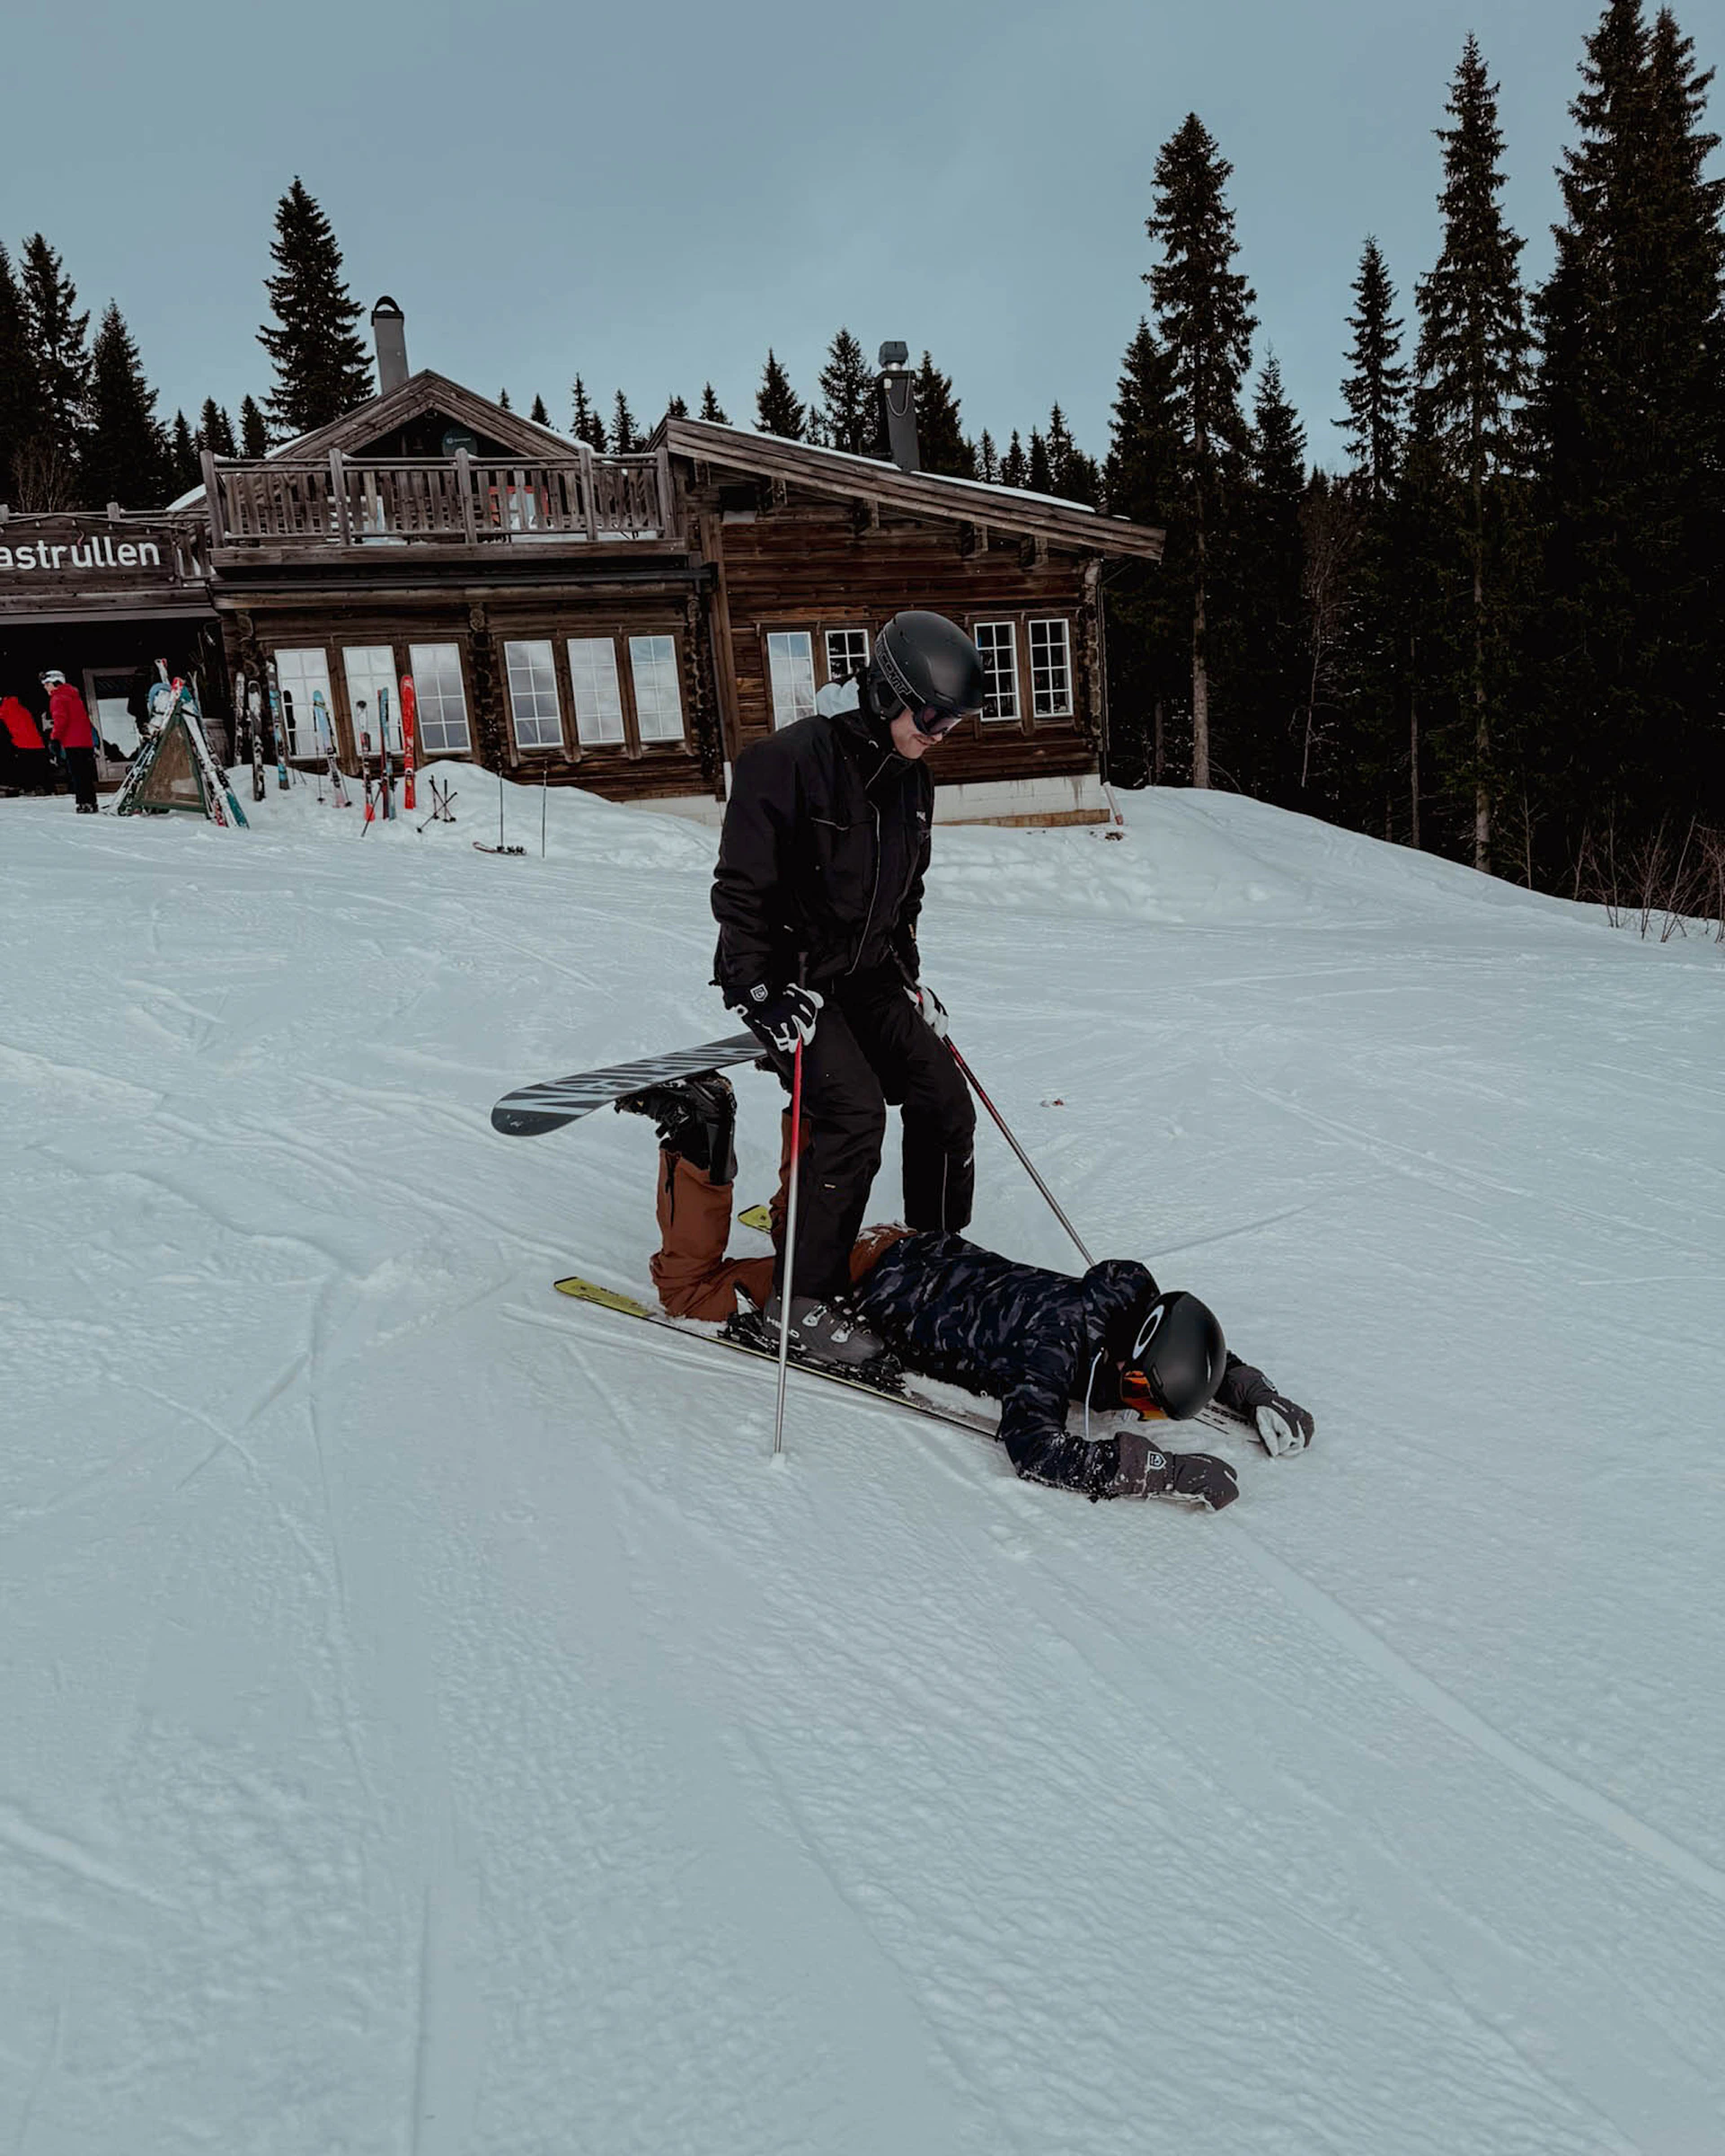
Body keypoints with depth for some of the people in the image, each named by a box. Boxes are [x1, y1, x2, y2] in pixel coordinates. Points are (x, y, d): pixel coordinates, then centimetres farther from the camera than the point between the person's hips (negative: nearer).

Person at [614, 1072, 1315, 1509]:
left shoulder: (1135, 1299, -14)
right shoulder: (1061, 1336, -36)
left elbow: (1208, 1358, 6)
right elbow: (1031, 1448, -45)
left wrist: (1259, 1396, -11)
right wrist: (1160, 1467, -46)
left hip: (935, 1256, 7)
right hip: (865, 1288, -7)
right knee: (691, 1286, 5)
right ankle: (695, 1139, 6)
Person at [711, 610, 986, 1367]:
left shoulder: (910, 778, 7)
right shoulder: (789, 760, -19)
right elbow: (742, 889, -19)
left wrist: (909, 978, 16)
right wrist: (764, 992, -24)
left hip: (867, 973, 8)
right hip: (790, 978, -8)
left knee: (944, 1103, 3)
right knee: (853, 1114, -20)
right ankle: (804, 1295, -5)